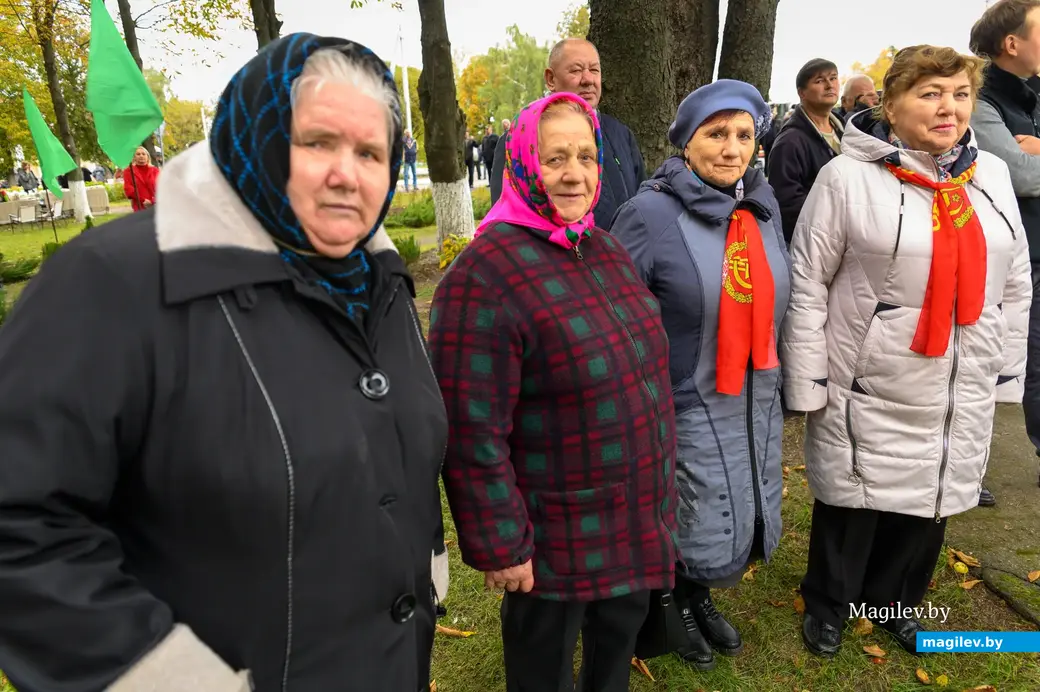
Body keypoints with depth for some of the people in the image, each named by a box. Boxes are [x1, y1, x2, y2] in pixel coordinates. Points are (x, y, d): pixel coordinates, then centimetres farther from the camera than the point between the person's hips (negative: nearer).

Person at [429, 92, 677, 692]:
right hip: (555, 546, -7)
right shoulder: (485, 274, -22)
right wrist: (500, 547, -17)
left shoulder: (609, 252, 4)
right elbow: (473, 433, -22)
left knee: (622, 637, 28)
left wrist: (661, 496, 18)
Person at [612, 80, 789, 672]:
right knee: (712, 538, 3)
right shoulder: (651, 212, -15)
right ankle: (677, 601, 36)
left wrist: (784, 381, 17)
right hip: (689, 407, -6)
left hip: (759, 401, 6)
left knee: (751, 528, 17)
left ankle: (698, 595, 45)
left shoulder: (763, 204, 4)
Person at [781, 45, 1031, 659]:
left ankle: (895, 600, 43)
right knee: (853, 502, 9)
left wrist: (1005, 373, 10)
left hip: (964, 395, 5)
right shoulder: (849, 177, -11)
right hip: (869, 390, -5)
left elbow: (1015, 285, 11)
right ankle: (828, 605, 35)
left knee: (931, 501, 17)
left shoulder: (991, 175, 5)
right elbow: (808, 285, -10)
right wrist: (806, 385, -11)